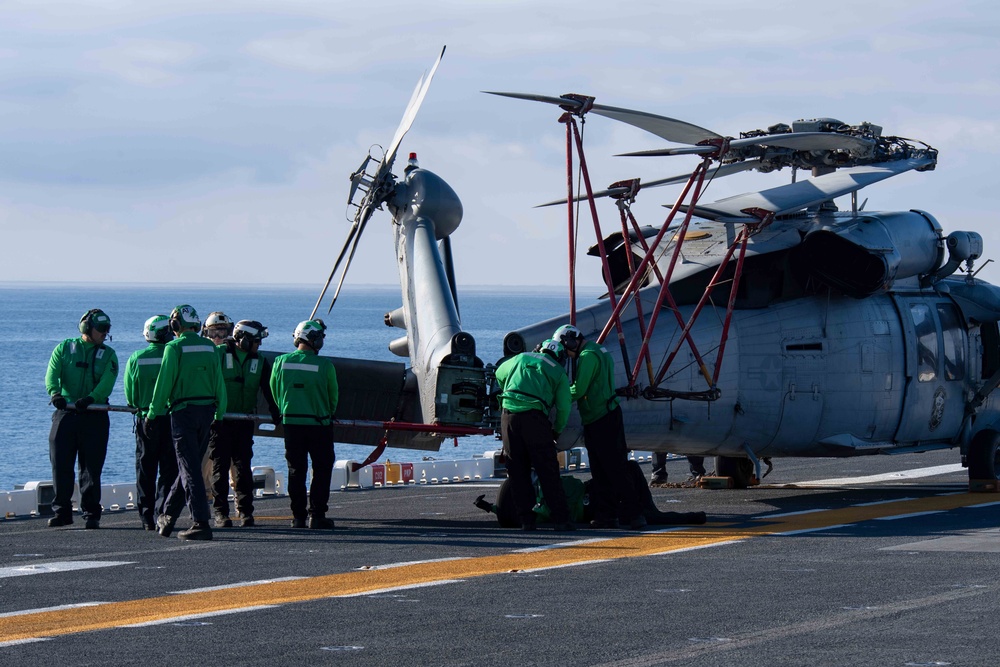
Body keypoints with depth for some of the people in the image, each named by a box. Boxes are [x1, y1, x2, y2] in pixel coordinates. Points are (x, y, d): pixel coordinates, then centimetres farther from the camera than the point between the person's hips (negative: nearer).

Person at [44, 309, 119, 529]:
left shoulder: (108, 355, 9)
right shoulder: (64, 348, 10)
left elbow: (107, 382, -8)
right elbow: (52, 374, -5)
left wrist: (91, 398, -27)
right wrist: (55, 393, -26)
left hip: (95, 416, 0)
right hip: (65, 414, 0)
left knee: (91, 468, -1)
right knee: (60, 464, -2)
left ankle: (91, 514, 5)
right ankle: (62, 511, 8)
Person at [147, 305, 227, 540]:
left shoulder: (174, 348, -8)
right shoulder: (210, 347, 8)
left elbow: (164, 384, -9)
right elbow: (219, 382, 10)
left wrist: (152, 414, -1)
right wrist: (220, 412, 18)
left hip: (183, 411, -6)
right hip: (206, 411, 6)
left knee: (190, 468, -5)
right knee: (189, 465, 15)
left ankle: (201, 523, -11)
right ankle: (168, 516, 26)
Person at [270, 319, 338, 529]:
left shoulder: (281, 362, -3)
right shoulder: (325, 365, -12)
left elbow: (275, 392, 7)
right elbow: (333, 396, -1)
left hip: (291, 423, 3)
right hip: (319, 424, -3)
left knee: (296, 470, 11)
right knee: (322, 469, 7)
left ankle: (298, 516, 9)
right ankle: (317, 515, 2)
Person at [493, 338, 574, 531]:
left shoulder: (521, 358, 22)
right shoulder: (558, 372, 13)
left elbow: (499, 374, 36)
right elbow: (564, 407, 11)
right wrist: (557, 430, 27)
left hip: (508, 415, 3)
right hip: (534, 417, -3)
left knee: (517, 470, 8)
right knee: (547, 470, 0)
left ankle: (526, 519, 7)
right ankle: (560, 519, -2)